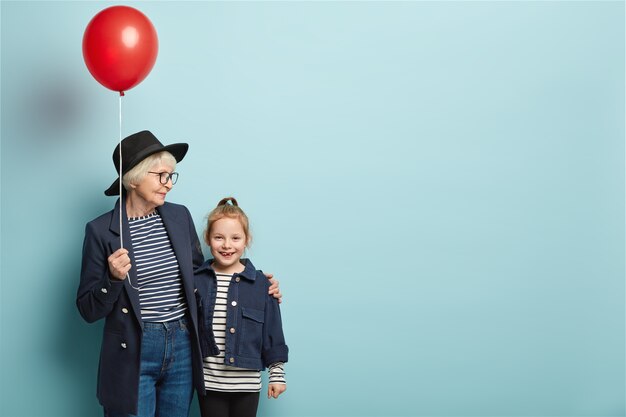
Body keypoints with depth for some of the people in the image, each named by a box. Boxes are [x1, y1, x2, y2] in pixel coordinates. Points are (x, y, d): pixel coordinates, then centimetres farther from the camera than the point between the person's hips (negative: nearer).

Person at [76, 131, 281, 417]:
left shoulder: (180, 216, 4)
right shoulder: (101, 230, -8)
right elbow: (89, 311, -4)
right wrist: (113, 279, -23)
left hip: (182, 349, 4)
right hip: (133, 353, -4)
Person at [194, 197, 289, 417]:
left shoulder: (261, 283, -4)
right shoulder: (197, 280, -2)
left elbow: (272, 331, 0)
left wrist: (277, 373, 1)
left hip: (247, 383, 0)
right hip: (209, 382, 1)